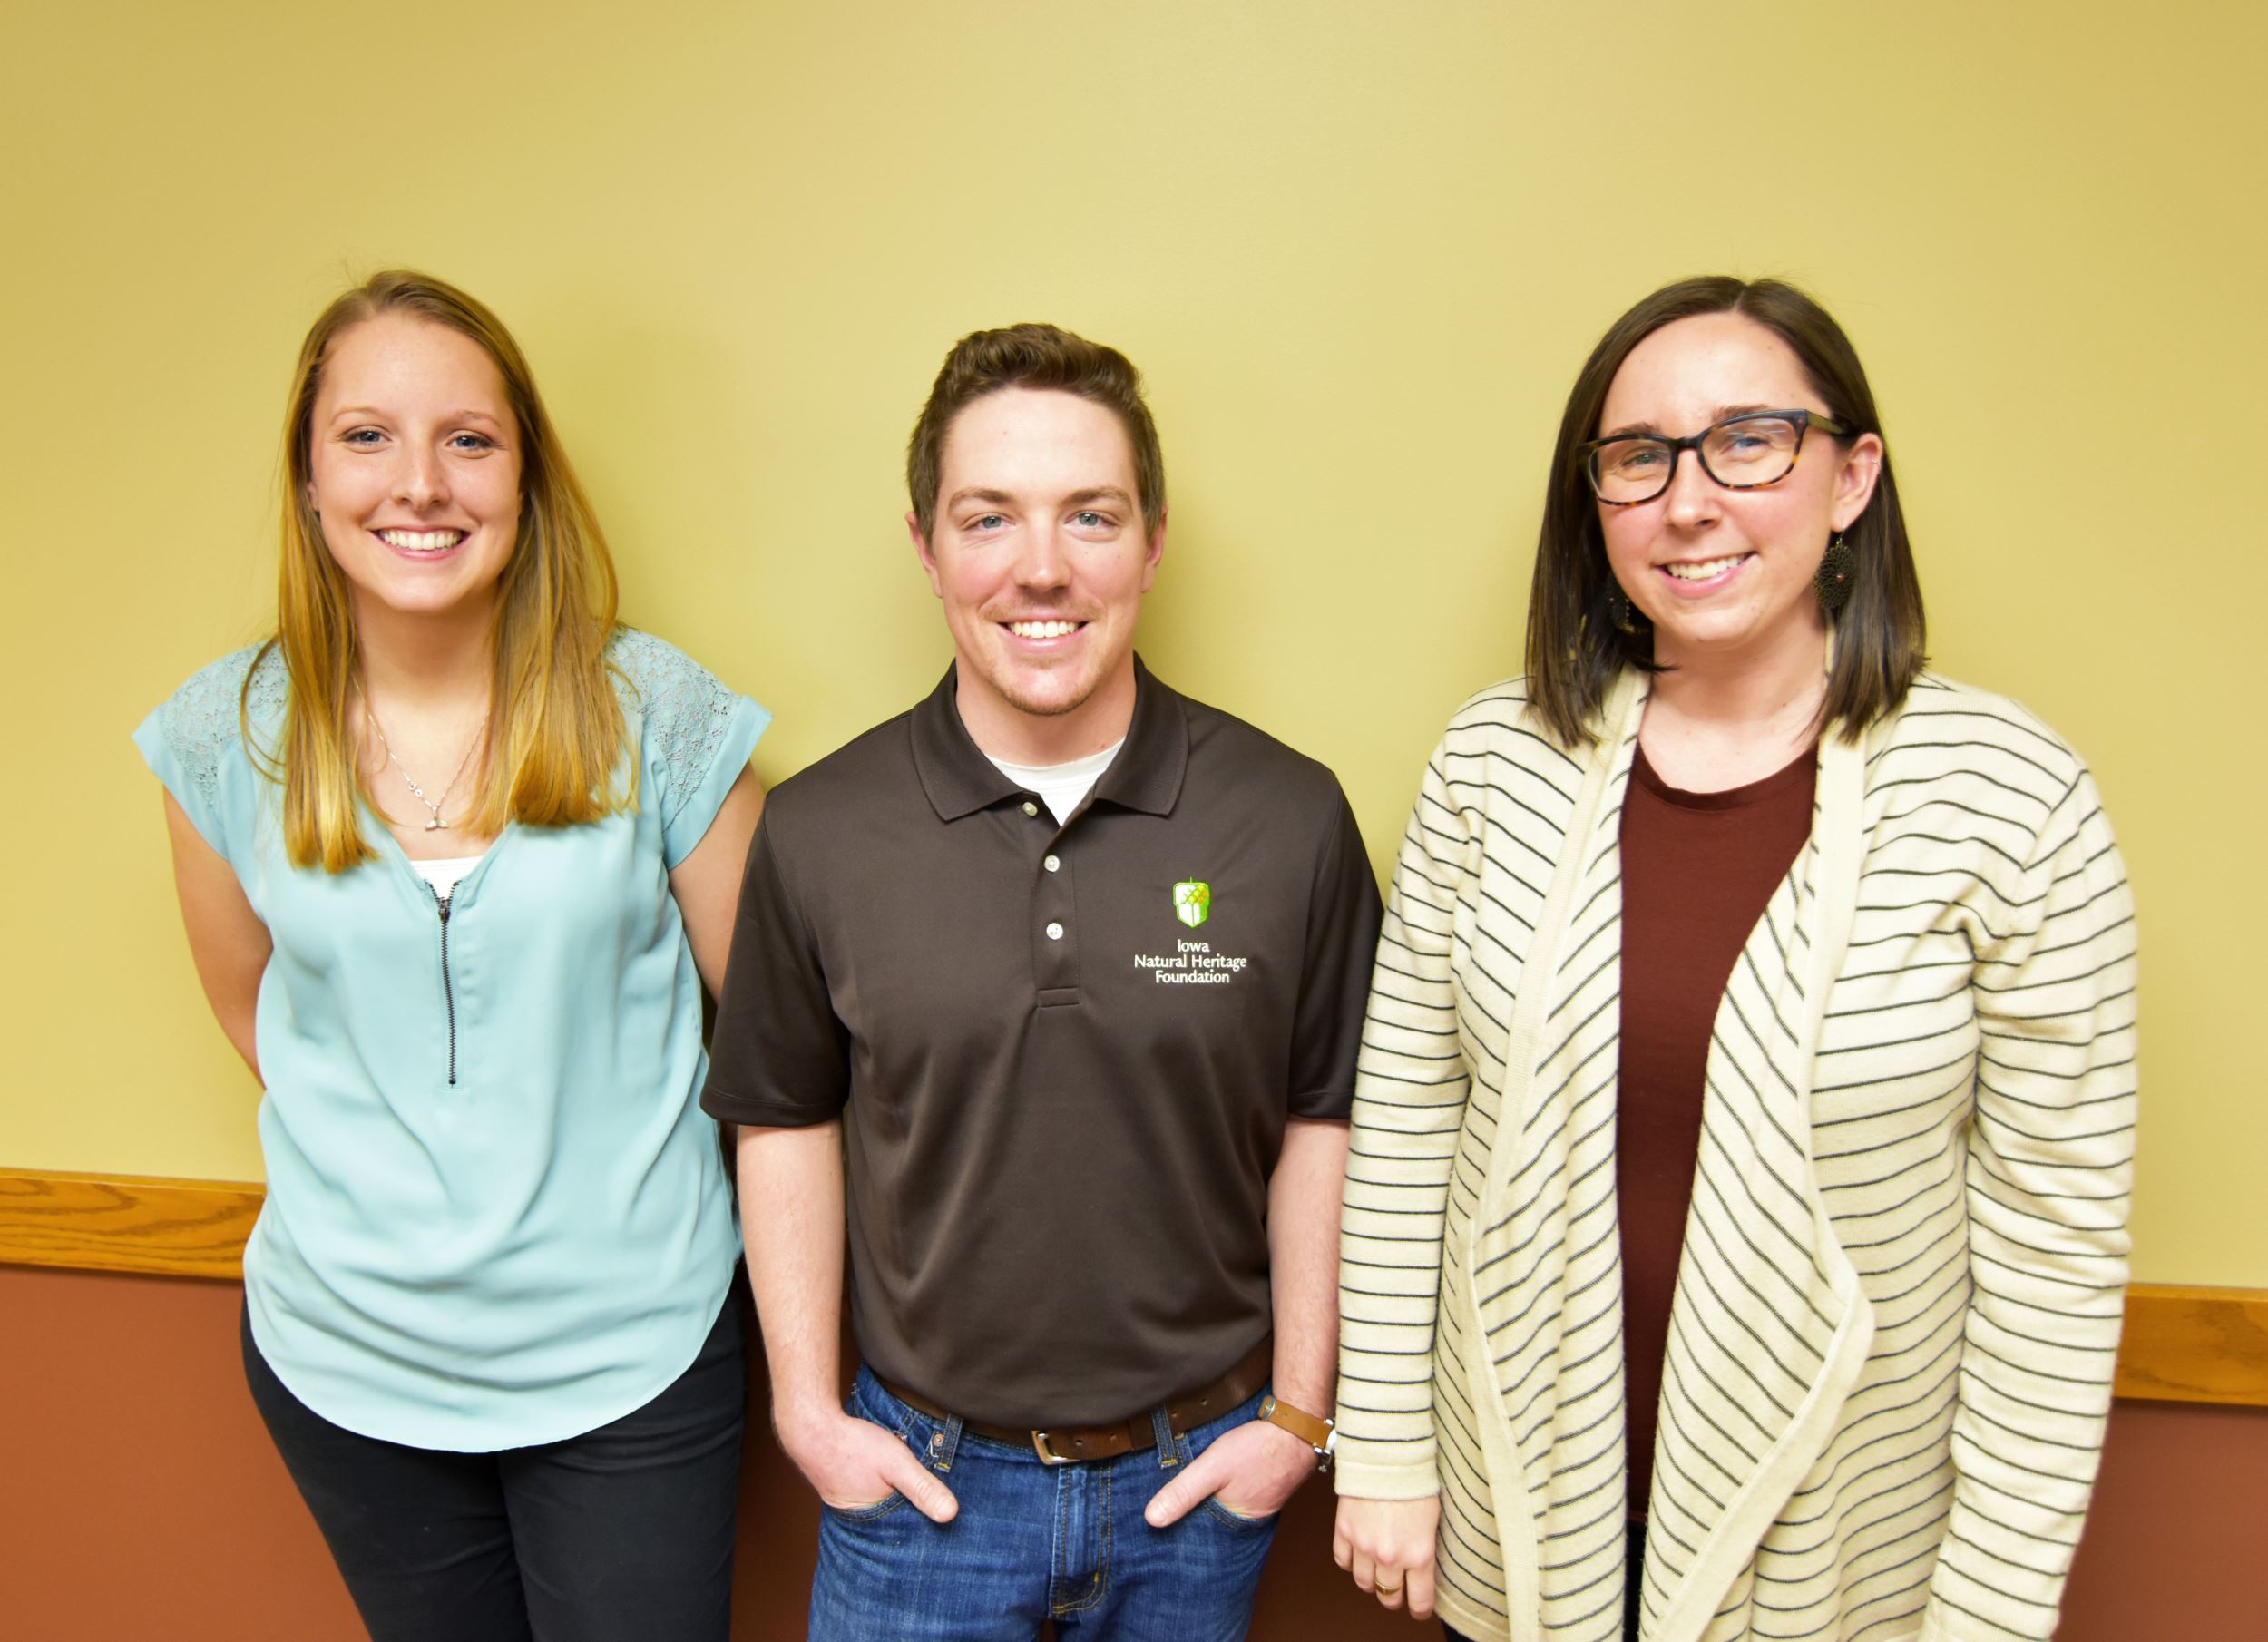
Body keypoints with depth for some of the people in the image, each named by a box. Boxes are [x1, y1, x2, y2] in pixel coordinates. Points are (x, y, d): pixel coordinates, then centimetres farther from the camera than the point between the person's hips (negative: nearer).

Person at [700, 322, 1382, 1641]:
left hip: (1202, 1470, 1)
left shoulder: (1294, 817, -11)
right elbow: (788, 1119, 1)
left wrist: (1300, 1411, -2)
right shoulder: (818, 832, -9)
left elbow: (1324, 1119, -3)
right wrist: (806, 1405, 0)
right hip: (921, 1472, 0)